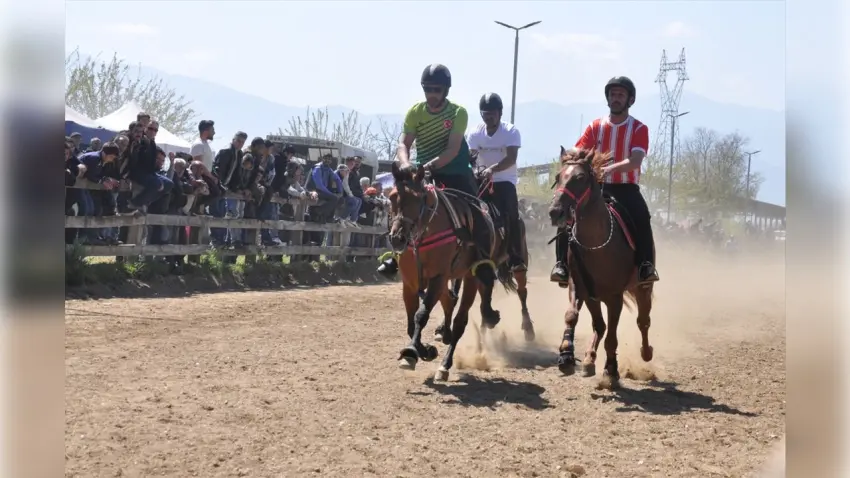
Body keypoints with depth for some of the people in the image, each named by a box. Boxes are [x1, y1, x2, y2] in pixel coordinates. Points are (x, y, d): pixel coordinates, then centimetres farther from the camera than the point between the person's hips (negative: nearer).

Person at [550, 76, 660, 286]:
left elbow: (635, 161, -18)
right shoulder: (595, 126, 8)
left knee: (641, 216, -34)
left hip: (626, 188, -3)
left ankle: (646, 266, -30)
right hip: (598, 186, 3)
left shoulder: (639, 129, -2)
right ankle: (562, 263, -18)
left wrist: (610, 168, -35)